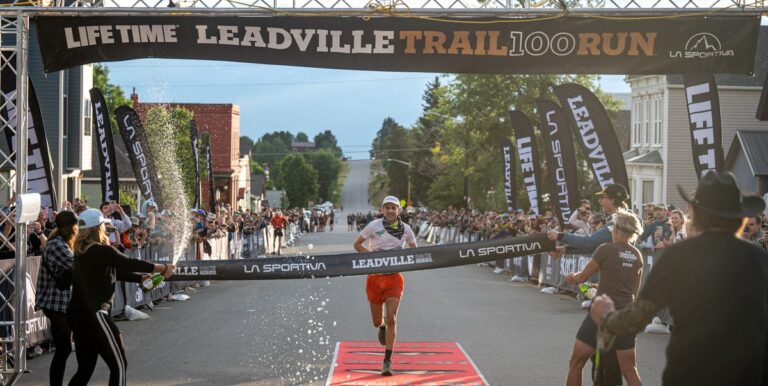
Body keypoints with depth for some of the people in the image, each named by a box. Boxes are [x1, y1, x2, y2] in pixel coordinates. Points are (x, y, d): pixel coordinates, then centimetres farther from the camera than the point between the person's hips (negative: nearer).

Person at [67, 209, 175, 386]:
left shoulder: (81, 252, 14)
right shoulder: (102, 251, -12)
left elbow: (114, 271, 21)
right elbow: (131, 264, -8)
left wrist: (142, 278, 25)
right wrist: (163, 268, 4)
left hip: (77, 315, 9)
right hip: (94, 314, -9)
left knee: (85, 369, 14)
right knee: (119, 365, 0)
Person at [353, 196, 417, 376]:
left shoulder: (406, 229, 0)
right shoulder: (374, 226, -6)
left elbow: (414, 250, 15)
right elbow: (357, 244, 3)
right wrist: (371, 255, -14)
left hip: (394, 278, 0)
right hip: (375, 278, 0)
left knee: (391, 319, -12)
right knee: (377, 322, 10)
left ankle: (387, 361, -6)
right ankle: (382, 327, 50)